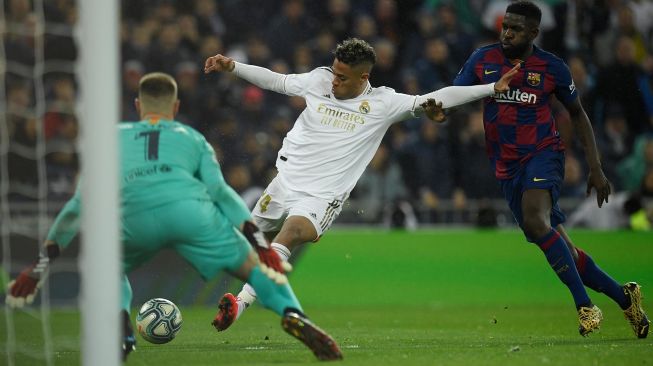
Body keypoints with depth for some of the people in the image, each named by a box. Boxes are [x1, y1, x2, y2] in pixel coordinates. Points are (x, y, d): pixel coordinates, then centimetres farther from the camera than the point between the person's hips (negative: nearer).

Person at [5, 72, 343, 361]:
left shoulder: (113, 137, 33)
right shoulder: (192, 138, 31)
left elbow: (79, 204, 28)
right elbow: (219, 190, 12)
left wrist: (42, 262, 30)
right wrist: (258, 239, 4)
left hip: (134, 217, 1)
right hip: (190, 210, -1)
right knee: (254, 267, 12)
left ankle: (120, 334, 5)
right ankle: (292, 314, -16)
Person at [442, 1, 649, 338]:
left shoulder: (551, 67, -2)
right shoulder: (483, 59, 3)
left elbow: (577, 113, 10)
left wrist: (595, 168, 6)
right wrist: (434, 108, -28)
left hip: (543, 154, -4)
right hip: (507, 167, 4)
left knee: (535, 221, -33)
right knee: (563, 253, 3)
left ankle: (585, 306, -30)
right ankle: (623, 297, 21)